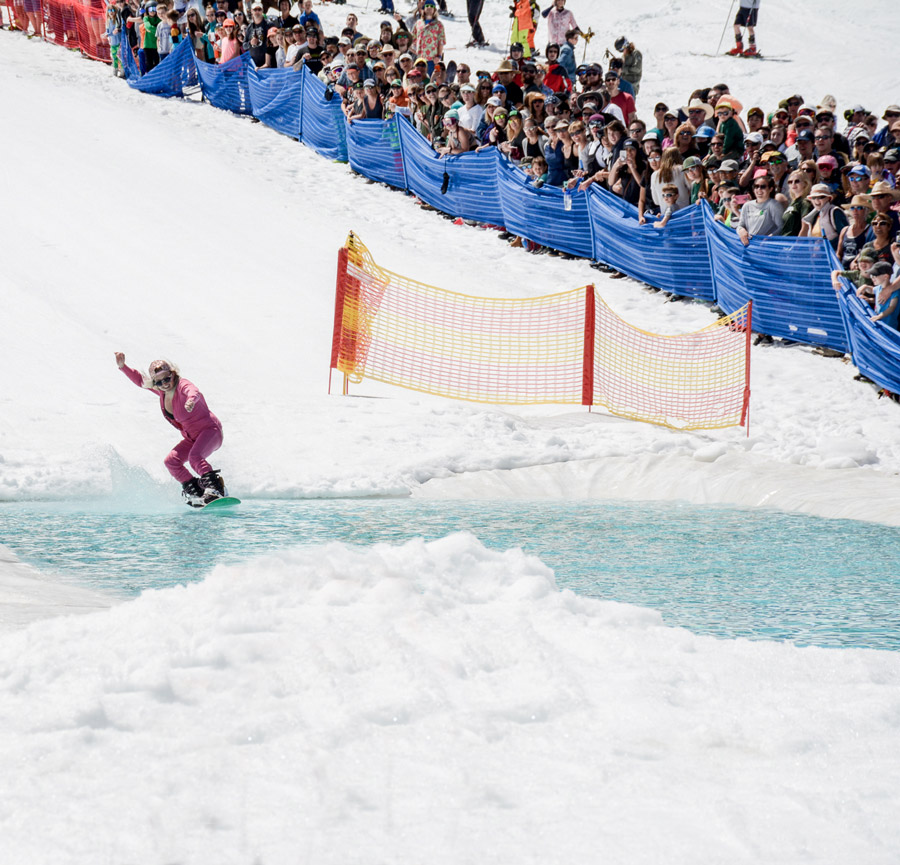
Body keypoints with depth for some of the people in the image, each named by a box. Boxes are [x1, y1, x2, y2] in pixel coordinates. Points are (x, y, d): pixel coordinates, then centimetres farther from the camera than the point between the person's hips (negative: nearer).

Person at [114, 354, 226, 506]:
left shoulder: (183, 386, -25)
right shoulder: (162, 391, -1)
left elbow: (193, 391, -51)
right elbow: (140, 379, 15)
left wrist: (191, 399, -76)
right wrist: (122, 367, 2)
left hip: (210, 430, -9)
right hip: (191, 438, 9)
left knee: (195, 457, -34)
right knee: (171, 461, -9)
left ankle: (215, 489, -34)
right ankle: (196, 493, -7)